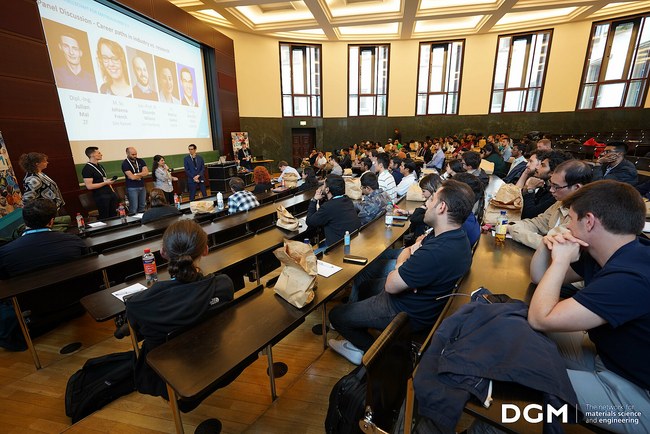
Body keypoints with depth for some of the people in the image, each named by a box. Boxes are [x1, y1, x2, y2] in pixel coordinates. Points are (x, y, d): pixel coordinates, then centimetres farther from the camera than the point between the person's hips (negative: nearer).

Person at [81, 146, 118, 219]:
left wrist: (112, 190, 14)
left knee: (114, 215, 10)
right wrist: (105, 183, -18)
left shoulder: (100, 166, 15)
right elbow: (89, 186, -18)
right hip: (101, 196, -8)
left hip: (110, 193, 8)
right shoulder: (87, 169, -13)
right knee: (104, 218, 0)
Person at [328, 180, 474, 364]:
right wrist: (410, 253, -19)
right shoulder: (456, 237, -4)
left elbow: (391, 286, -26)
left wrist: (406, 256, -10)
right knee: (363, 285, 26)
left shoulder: (436, 253, -38)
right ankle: (360, 340, 36)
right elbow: (406, 252, 5)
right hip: (423, 299, 10)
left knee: (336, 315, 0)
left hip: (409, 314, -9)